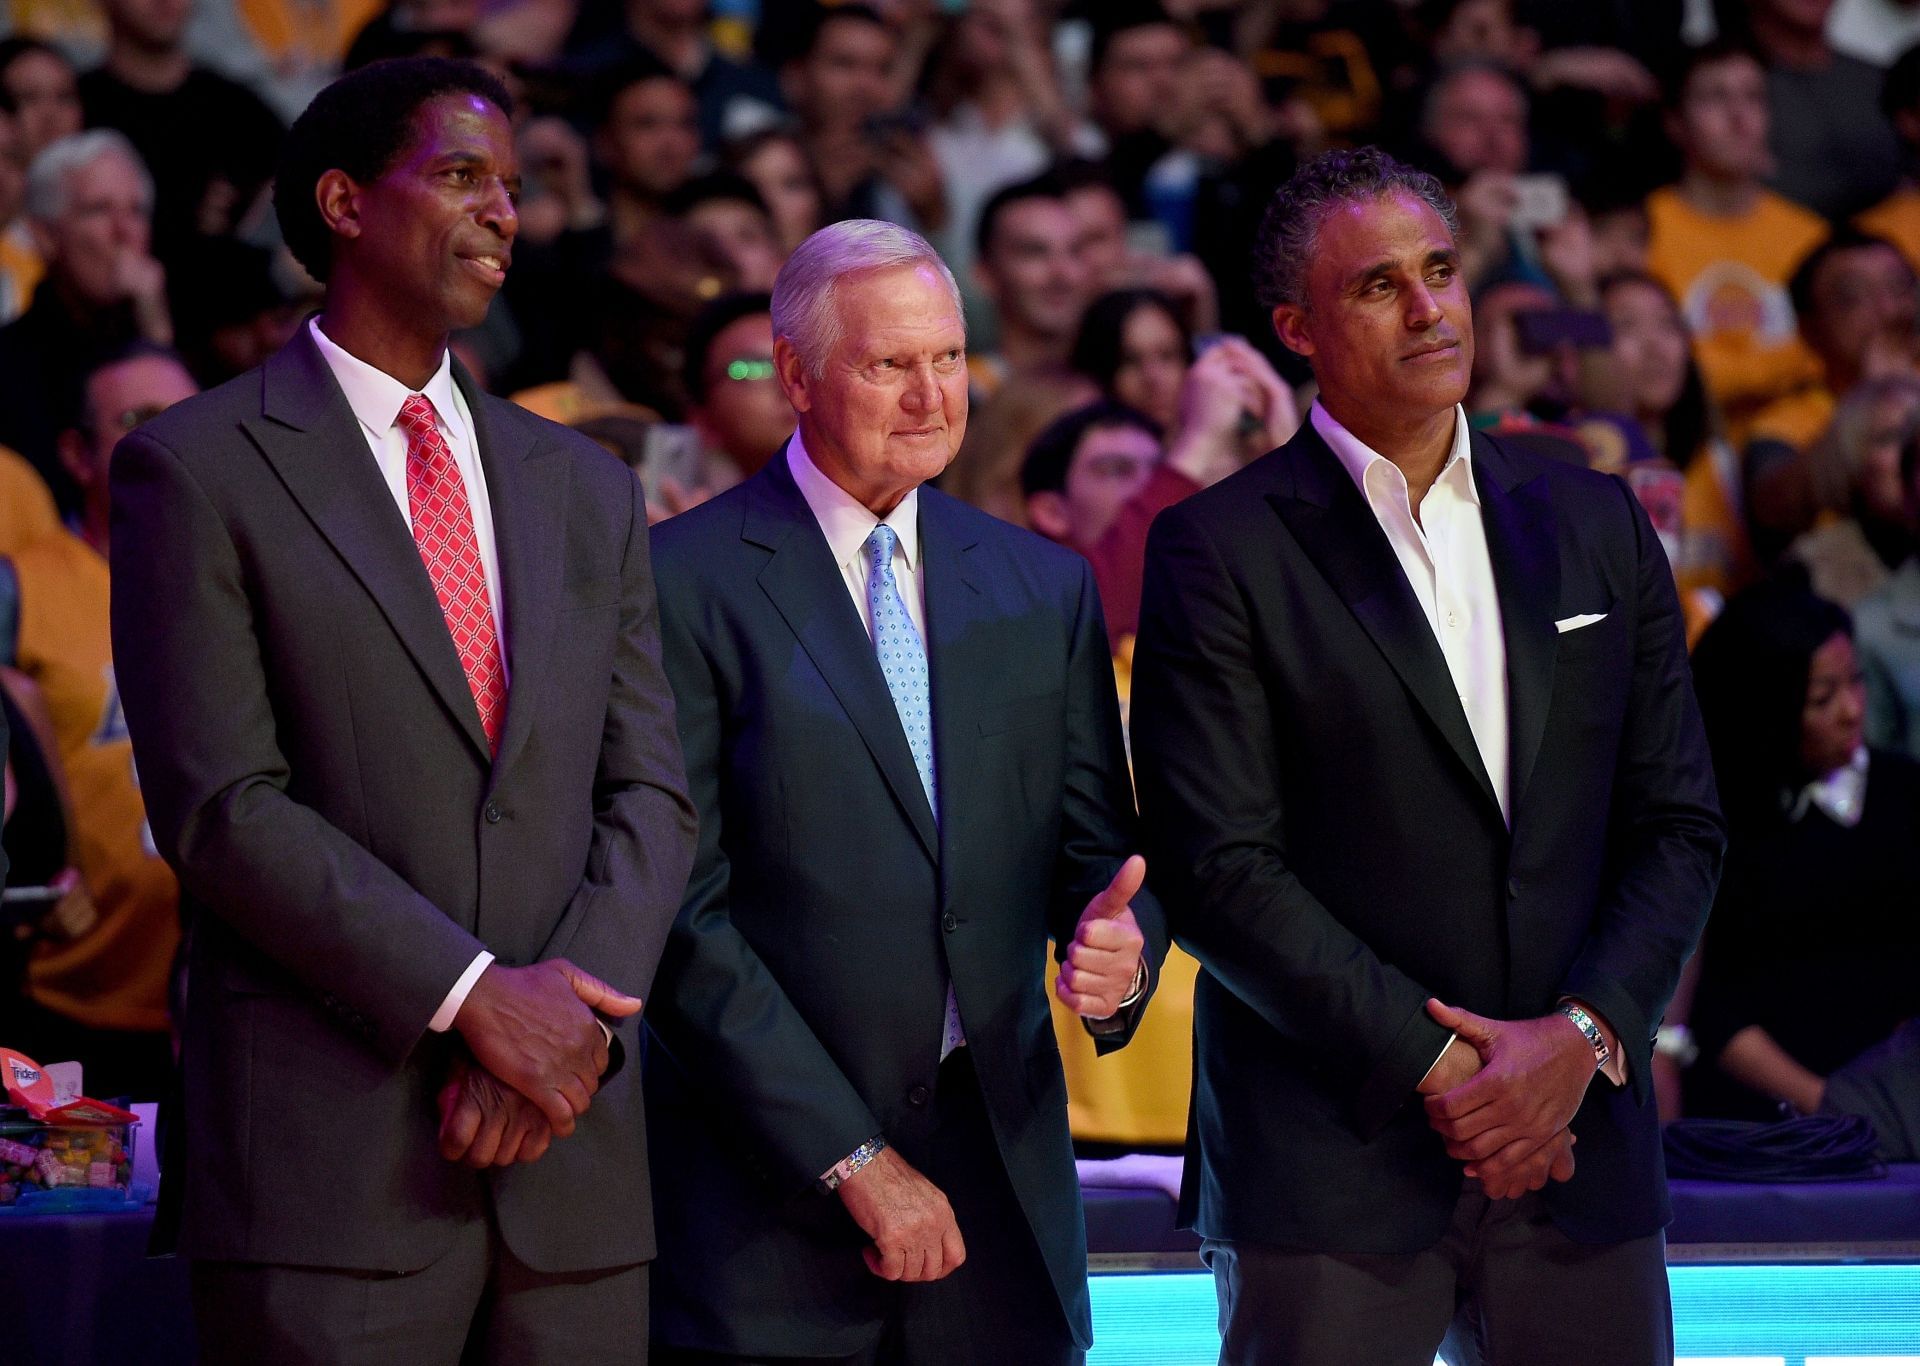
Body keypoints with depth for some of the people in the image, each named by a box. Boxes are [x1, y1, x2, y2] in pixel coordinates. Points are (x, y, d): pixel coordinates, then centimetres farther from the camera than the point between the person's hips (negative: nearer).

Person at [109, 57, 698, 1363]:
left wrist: (571, 1022, -7)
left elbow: (649, 795, 11)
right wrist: (471, 997, -14)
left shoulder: (585, 488, 18)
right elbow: (223, 804, -8)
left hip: (574, 1167, 5)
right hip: (324, 1160, -5)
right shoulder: (199, 469, 1)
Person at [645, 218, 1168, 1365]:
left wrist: (1117, 945, -12)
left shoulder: (1047, 588, 13)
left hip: (998, 1172, 4)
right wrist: (854, 1160, -13)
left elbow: (1096, 851, 13)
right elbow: (684, 913, -9)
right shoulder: (687, 583, -4)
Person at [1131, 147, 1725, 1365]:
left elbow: (1679, 824, 9)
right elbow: (1220, 867, -9)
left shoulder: (1597, 527, 12)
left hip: (1578, 1148, 4)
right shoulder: (1218, 555, -2)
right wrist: (1432, 1062, -13)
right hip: (1328, 1171, -3)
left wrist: (1584, 1034, -7)